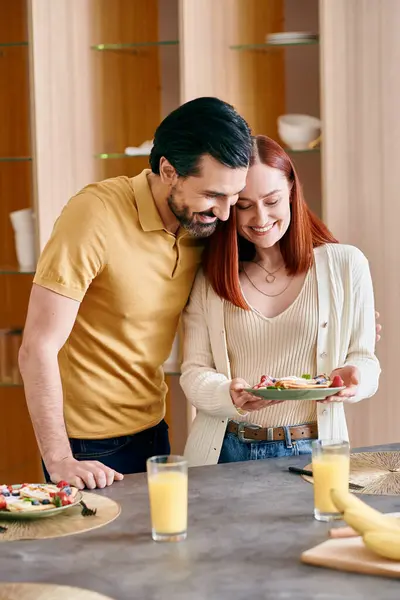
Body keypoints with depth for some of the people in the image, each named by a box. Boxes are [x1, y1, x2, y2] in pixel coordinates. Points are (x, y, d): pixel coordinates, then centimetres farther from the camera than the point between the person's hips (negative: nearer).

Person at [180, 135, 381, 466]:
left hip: (312, 450, 0)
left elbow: (363, 358, 8)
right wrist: (232, 396, -17)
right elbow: (194, 372, 4)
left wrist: (354, 377, -15)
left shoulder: (347, 265, 4)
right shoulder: (209, 277, 8)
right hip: (225, 452, 1)